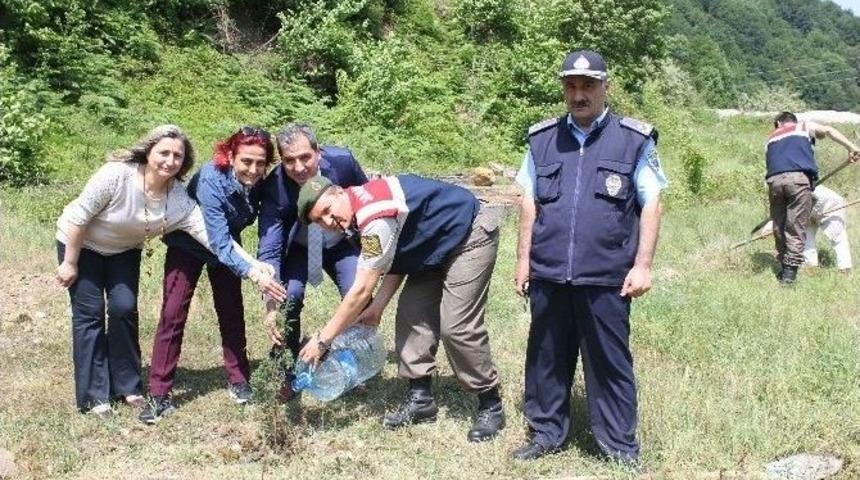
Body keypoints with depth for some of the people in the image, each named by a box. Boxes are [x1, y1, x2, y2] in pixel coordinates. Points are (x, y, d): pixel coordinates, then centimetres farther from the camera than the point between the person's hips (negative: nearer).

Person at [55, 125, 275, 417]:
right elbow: (78, 218, -23)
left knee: (124, 308, -5)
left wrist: (253, 266, -41)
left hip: (123, 250, 3)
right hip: (80, 244, -3)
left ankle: (127, 387, 12)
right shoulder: (117, 175, -34)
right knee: (90, 314, -3)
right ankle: (93, 396, 6)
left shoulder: (178, 199, -23)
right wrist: (70, 264, -16)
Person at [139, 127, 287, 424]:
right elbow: (219, 242, -42)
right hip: (188, 245, -4)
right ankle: (159, 395, -4)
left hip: (226, 246, 4)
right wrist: (253, 273, -53)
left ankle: (238, 380, 18)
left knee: (231, 311, 4)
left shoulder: (260, 184, -23)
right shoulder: (210, 181, -37)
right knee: (173, 313, -9)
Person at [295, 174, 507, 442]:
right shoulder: (362, 207, -1)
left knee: (456, 327, -14)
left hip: (471, 236, -10)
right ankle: (421, 398, 9)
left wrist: (322, 339, -20)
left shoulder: (375, 216, -30)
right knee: (412, 313, 2)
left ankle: (491, 407, 1)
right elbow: (396, 261, 5)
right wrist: (376, 308, -6)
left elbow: (361, 290, -27)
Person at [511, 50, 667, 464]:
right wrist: (523, 259, 10)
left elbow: (650, 204, 1)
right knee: (546, 358, 13)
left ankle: (620, 446, 19)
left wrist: (643, 265, -5)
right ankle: (546, 433, 29)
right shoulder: (543, 138, 8)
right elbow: (529, 202, 13)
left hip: (606, 277, -3)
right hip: (547, 274, 3)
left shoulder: (634, 140, 0)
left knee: (610, 363, 6)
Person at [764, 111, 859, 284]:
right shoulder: (804, 127, 26)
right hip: (798, 178, -3)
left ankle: (784, 268, 19)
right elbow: (828, 130, 9)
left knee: (779, 227, 13)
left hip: (774, 180, 3)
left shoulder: (771, 139, 34)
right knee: (796, 228, -2)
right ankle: (790, 272, -6)